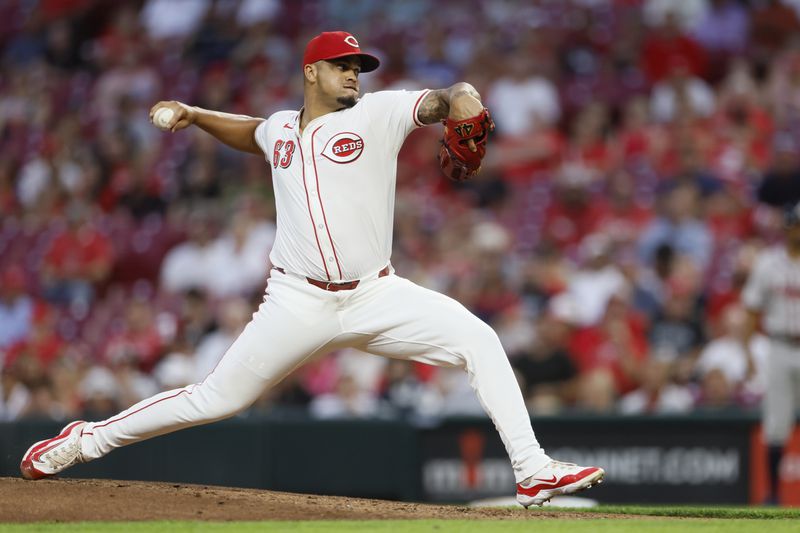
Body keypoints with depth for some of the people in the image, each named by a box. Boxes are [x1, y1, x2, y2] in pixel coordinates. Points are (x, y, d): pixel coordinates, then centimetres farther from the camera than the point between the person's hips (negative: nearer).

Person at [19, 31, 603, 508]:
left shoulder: (378, 113, 1)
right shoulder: (281, 128, 11)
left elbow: (443, 100, -11)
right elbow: (252, 133, 35)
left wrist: (462, 99, -34)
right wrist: (194, 116, 22)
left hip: (377, 295, 0)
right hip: (300, 303, 1)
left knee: (478, 339, -19)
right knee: (216, 399, -1)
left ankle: (532, 470, -16)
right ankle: (88, 438, 15)